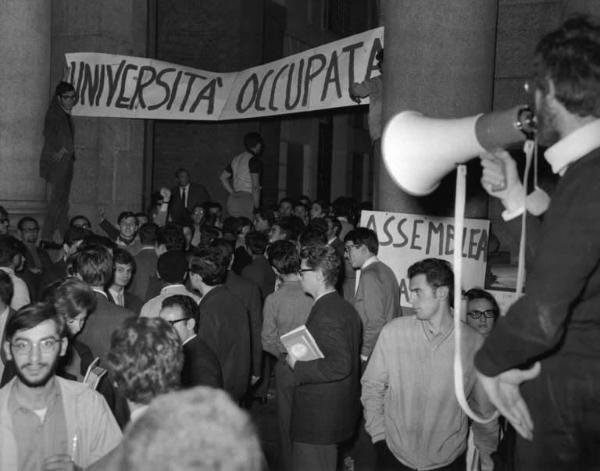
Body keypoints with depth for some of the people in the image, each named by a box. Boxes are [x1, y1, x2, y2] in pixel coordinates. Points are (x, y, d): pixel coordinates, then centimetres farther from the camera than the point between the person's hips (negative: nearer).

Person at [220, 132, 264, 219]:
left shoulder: (236, 159, 17)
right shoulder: (254, 160, -6)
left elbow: (223, 178, 23)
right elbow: (255, 186, -13)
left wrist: (233, 193, 17)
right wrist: (257, 208, -9)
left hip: (233, 200, 8)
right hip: (247, 200, -8)